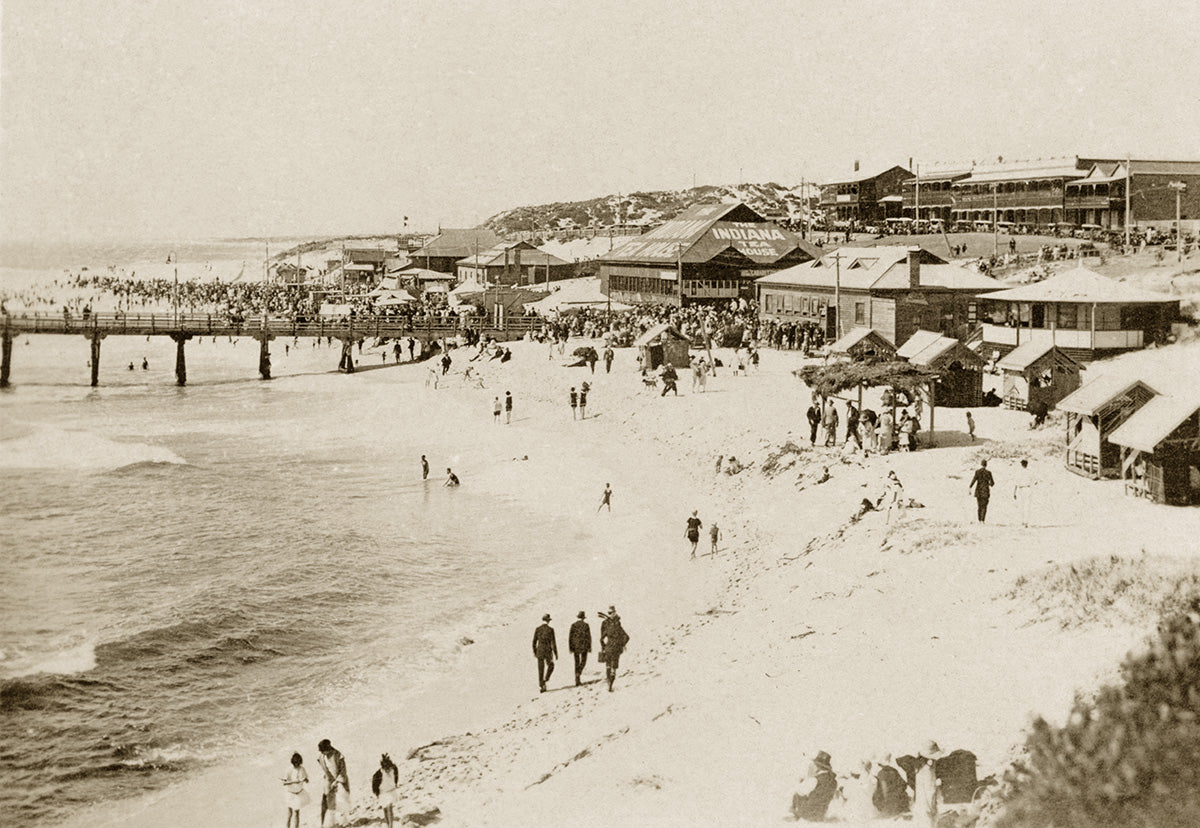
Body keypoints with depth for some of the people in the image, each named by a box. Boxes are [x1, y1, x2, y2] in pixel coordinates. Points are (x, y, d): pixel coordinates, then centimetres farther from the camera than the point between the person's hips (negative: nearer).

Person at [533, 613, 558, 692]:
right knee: (550, 666, 22)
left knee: (541, 670, 9)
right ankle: (545, 681, 3)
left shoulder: (537, 629, -1)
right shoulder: (550, 629, -11)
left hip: (539, 652, 2)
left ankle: (541, 687, 8)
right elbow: (553, 642, -12)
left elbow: (534, 642, 3)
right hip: (548, 652, -2)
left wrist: (534, 652, 16)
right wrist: (556, 653, -5)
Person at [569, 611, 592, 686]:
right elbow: (589, 636, -6)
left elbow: (570, 637, 1)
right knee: (583, 661, 12)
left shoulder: (573, 625, 1)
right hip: (583, 646, -2)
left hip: (575, 646, 2)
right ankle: (578, 673, -16)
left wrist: (570, 648, 7)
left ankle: (577, 681, 8)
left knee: (577, 663, 10)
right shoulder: (586, 625, -6)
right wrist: (590, 647, 0)